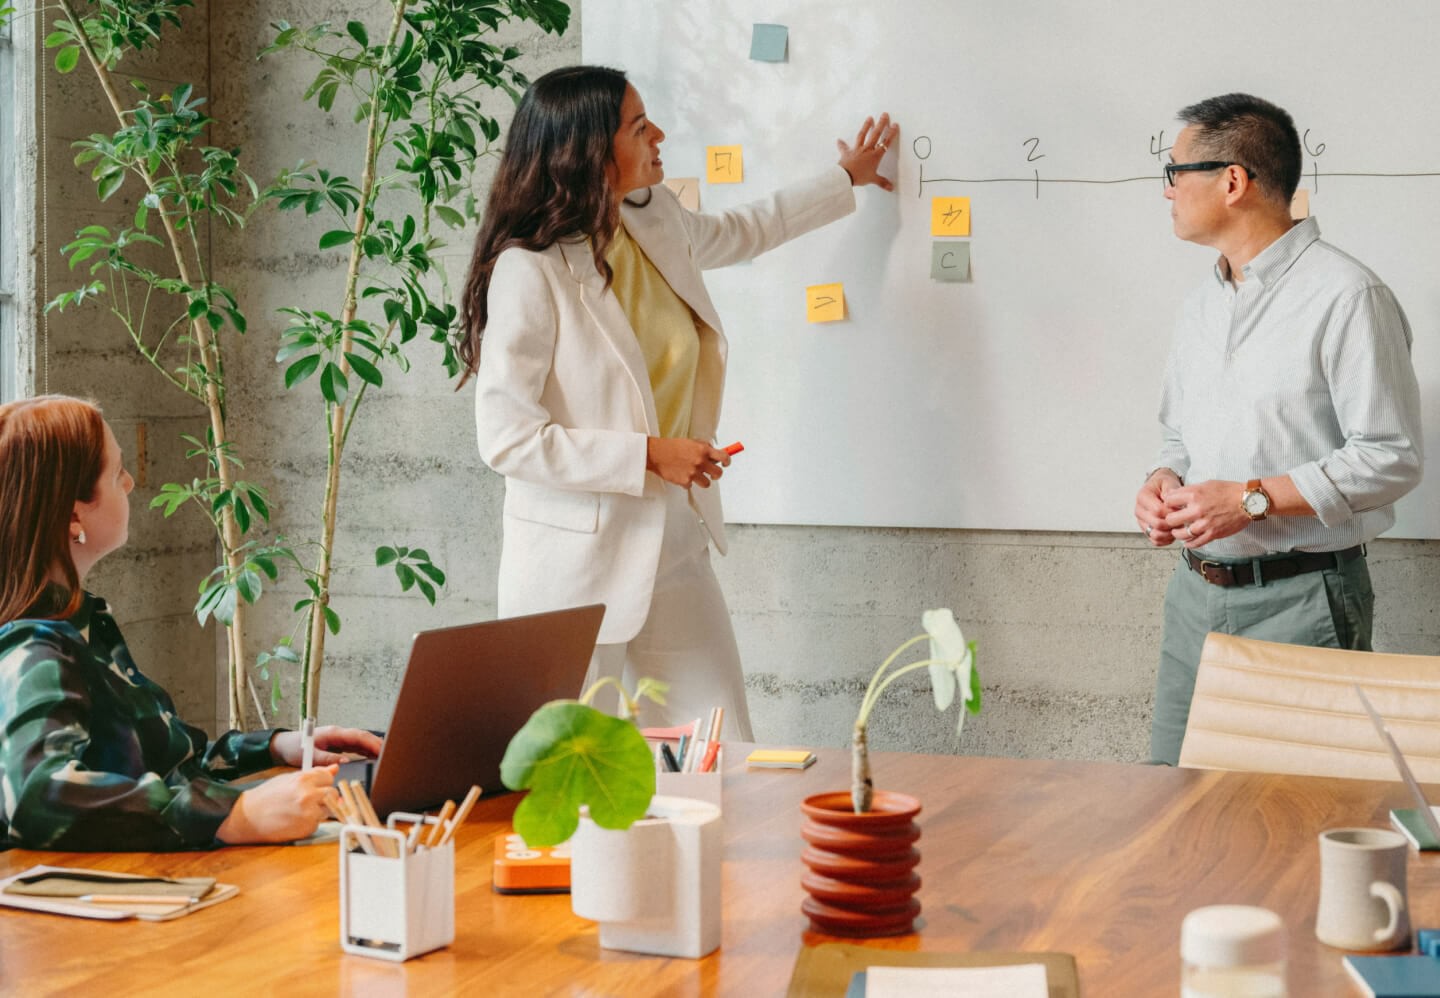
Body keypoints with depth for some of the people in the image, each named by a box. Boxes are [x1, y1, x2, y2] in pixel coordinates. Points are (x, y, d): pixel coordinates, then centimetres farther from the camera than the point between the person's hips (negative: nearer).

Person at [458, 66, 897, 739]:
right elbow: (506, 437, -19)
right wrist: (650, 454, -18)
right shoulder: (529, 271, -16)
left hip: (674, 548, 7)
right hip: (579, 563, -7)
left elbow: (744, 231, 30)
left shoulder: (657, 225, 6)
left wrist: (846, 179, 39)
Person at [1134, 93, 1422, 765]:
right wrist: (1163, 483, 2)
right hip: (1197, 595, 7)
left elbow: (1390, 458, -14)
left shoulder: (1346, 296, -10)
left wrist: (1252, 498, -19)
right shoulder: (1202, 306, 16)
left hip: (1300, 605, -7)